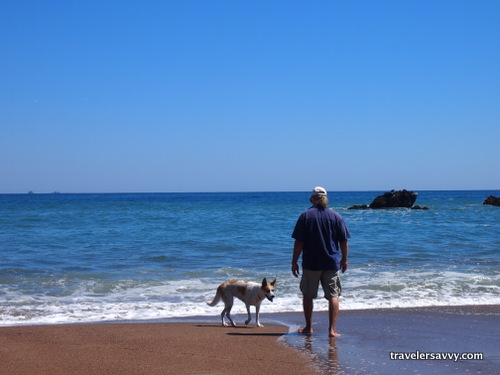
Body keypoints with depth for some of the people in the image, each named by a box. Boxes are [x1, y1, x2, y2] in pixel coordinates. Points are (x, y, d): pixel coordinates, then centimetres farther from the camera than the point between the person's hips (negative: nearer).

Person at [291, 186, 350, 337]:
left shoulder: (305, 216, -3)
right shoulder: (336, 216, 0)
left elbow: (299, 242, -6)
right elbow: (344, 241, 1)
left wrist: (294, 262, 0)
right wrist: (344, 259, 14)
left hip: (310, 263, -1)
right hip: (332, 263, 1)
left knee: (308, 295, 13)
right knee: (333, 295, 5)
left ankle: (308, 328, 21)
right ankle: (332, 329, -1)